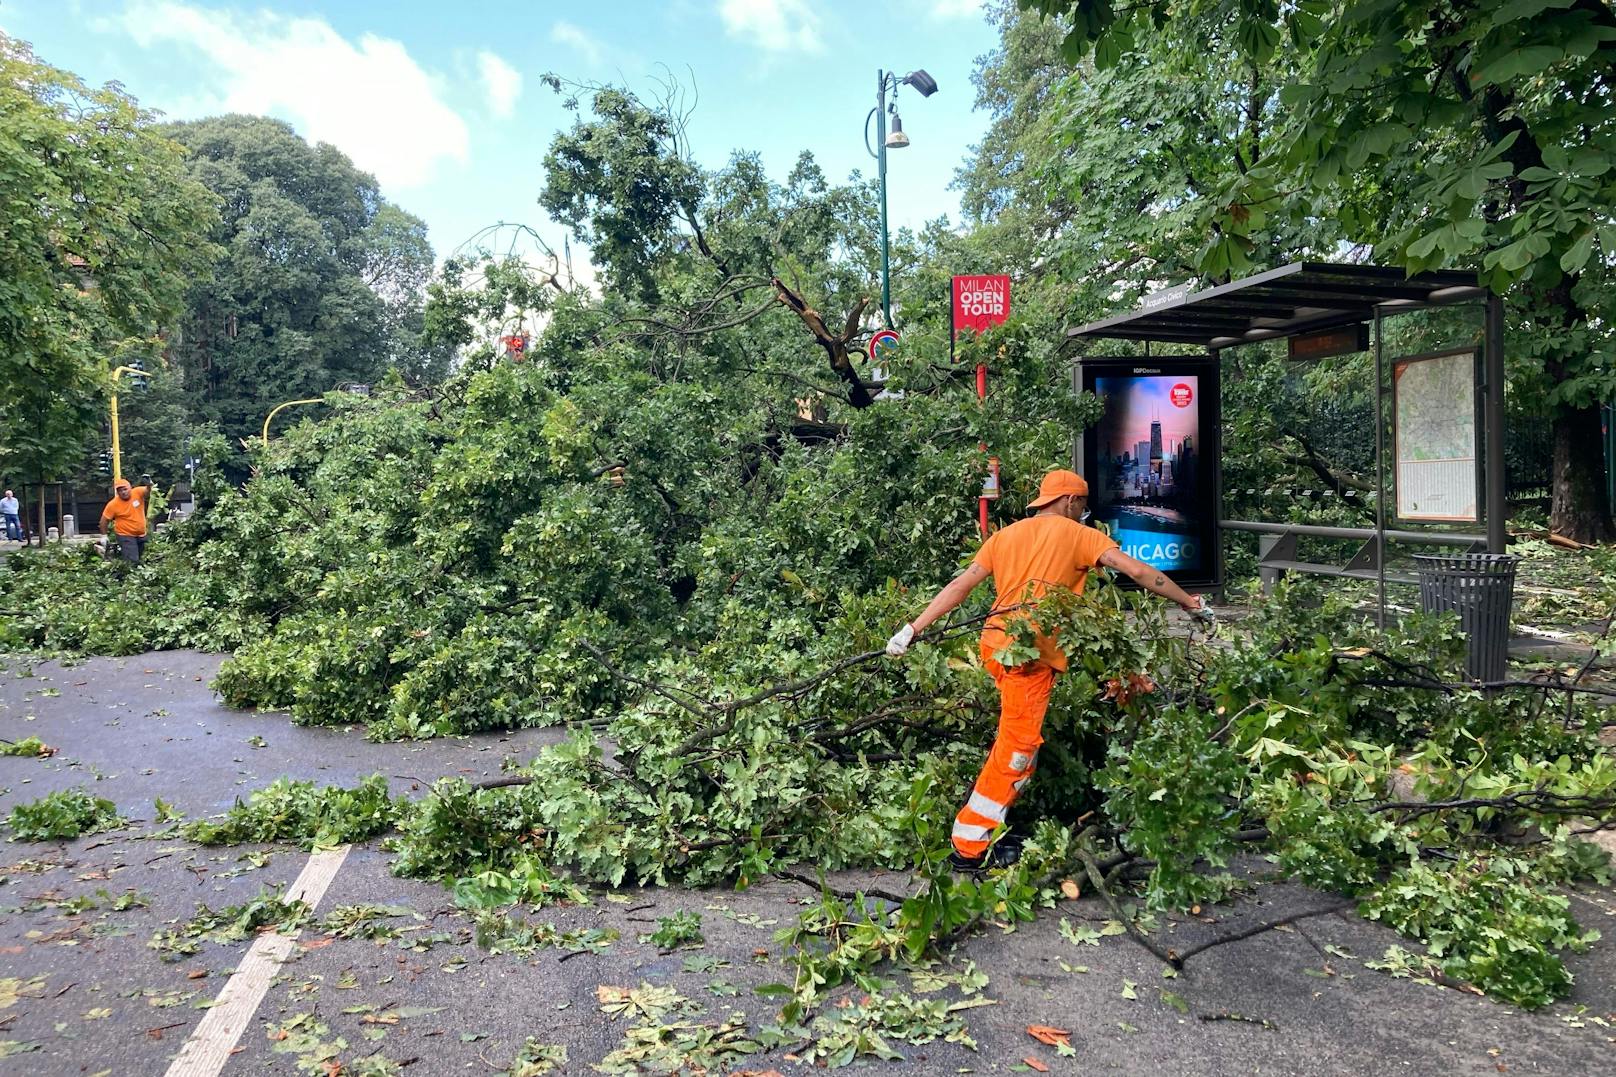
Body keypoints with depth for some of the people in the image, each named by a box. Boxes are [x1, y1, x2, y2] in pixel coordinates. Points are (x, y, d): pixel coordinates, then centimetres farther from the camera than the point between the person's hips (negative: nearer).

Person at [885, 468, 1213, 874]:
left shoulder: (1005, 535, 15)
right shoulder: (1077, 534, 2)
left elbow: (961, 585, 8)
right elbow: (1138, 571, -3)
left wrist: (913, 629, 6)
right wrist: (1189, 602, 7)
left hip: (997, 642, 7)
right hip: (1030, 653, -7)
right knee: (1018, 747, -3)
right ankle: (970, 848, 0)